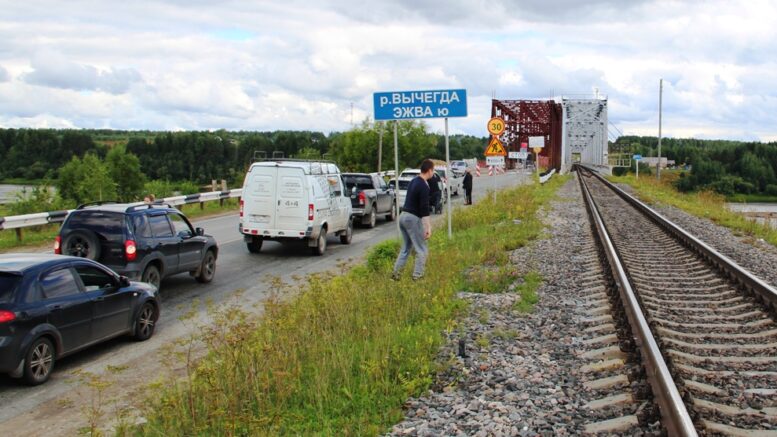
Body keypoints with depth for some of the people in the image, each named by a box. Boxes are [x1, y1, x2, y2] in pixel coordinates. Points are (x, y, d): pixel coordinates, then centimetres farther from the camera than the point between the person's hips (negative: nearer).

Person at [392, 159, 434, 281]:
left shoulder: (414, 181, 13)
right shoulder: (424, 186, -17)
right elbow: (424, 209, -22)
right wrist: (428, 227, -22)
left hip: (403, 216, 9)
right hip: (413, 218, -9)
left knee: (406, 248, 18)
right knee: (422, 250, 2)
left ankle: (395, 273, 14)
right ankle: (417, 276, 3)